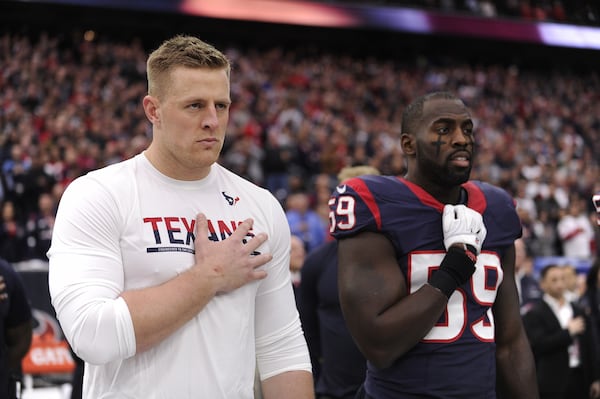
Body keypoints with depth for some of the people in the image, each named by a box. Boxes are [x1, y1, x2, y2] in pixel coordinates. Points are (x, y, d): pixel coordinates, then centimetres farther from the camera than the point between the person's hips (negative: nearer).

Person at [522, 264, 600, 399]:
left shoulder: (578, 311, 13)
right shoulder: (534, 314, -5)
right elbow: (537, 346, -16)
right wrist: (568, 332, -14)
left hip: (579, 379, 6)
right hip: (552, 383, -5)